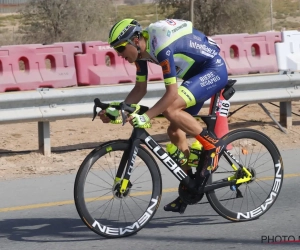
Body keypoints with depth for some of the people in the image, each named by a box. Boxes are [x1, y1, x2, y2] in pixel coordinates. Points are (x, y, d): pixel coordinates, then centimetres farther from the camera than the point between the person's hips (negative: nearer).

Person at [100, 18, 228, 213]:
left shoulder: (162, 47, -30)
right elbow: (140, 89, 7)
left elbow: (172, 93, -32)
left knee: (170, 110, -28)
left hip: (214, 70, -10)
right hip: (197, 73, 10)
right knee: (175, 131, 6)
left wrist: (146, 117, -37)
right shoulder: (142, 50, -3)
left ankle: (213, 144, -13)